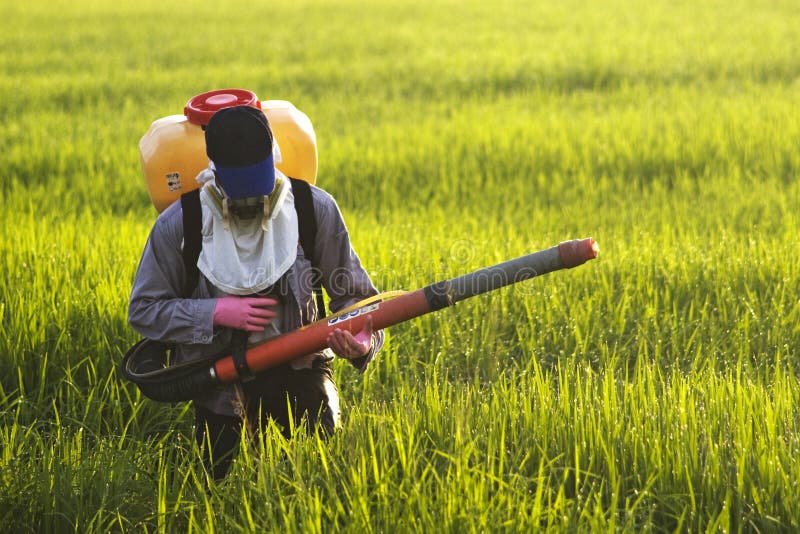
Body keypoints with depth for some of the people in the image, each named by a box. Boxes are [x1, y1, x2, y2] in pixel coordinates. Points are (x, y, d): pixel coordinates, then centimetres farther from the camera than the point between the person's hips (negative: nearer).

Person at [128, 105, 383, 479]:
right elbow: (143, 310, -7)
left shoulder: (315, 210, -11)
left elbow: (354, 293, -4)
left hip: (297, 367, 0)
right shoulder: (177, 225, -13)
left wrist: (362, 340, -27)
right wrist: (217, 311, -21)